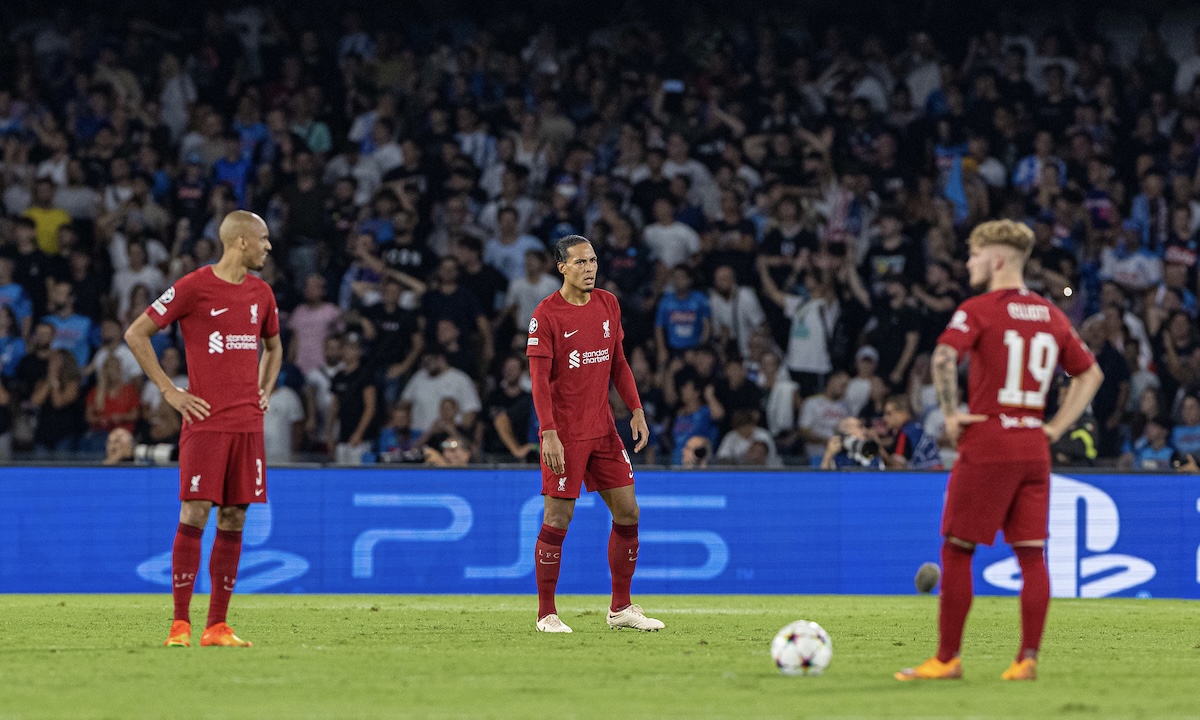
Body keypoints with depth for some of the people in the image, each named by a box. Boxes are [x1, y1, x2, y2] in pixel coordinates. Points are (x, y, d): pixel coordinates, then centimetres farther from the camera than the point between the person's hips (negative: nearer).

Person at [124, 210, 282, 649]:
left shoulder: (261, 293, 13)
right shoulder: (193, 287, -5)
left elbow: (273, 346, 31)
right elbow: (135, 334, -2)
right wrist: (169, 391, -5)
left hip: (248, 423, 5)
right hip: (205, 420, -5)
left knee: (234, 520, 3)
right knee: (194, 515, -9)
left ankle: (218, 626, 7)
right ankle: (180, 625, -5)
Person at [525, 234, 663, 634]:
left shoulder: (608, 304, 8)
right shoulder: (546, 315, -11)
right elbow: (539, 379, -13)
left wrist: (636, 411, 7)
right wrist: (549, 433, -20)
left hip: (603, 429, 6)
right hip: (564, 433, -6)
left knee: (627, 512, 4)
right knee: (559, 518, -5)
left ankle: (621, 608, 15)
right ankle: (546, 614, 5)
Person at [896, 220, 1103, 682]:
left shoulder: (979, 310, -6)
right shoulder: (1051, 315, 13)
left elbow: (944, 356, -22)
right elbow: (1090, 374, 19)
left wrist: (950, 414, -12)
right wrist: (1055, 428, 14)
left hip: (987, 444, -5)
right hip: (1034, 446, 5)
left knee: (957, 550, 2)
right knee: (1031, 554, 5)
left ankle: (947, 659, 3)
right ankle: (1027, 659, 0)